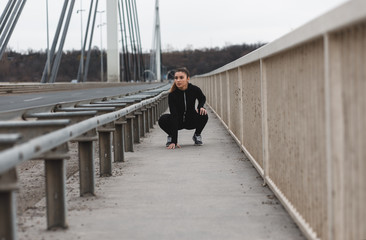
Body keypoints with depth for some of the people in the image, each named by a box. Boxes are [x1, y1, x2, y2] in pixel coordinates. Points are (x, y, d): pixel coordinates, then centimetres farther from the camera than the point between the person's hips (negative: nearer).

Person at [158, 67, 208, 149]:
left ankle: (197, 135, 2)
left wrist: (200, 107, -18)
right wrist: (174, 141, -39)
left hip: (191, 121, 2)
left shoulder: (194, 90, -20)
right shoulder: (172, 95, -26)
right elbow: (174, 116, -32)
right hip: (178, 121, -1)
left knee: (203, 115, -29)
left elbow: (202, 99, 7)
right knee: (162, 120, -31)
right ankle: (171, 136, 2)